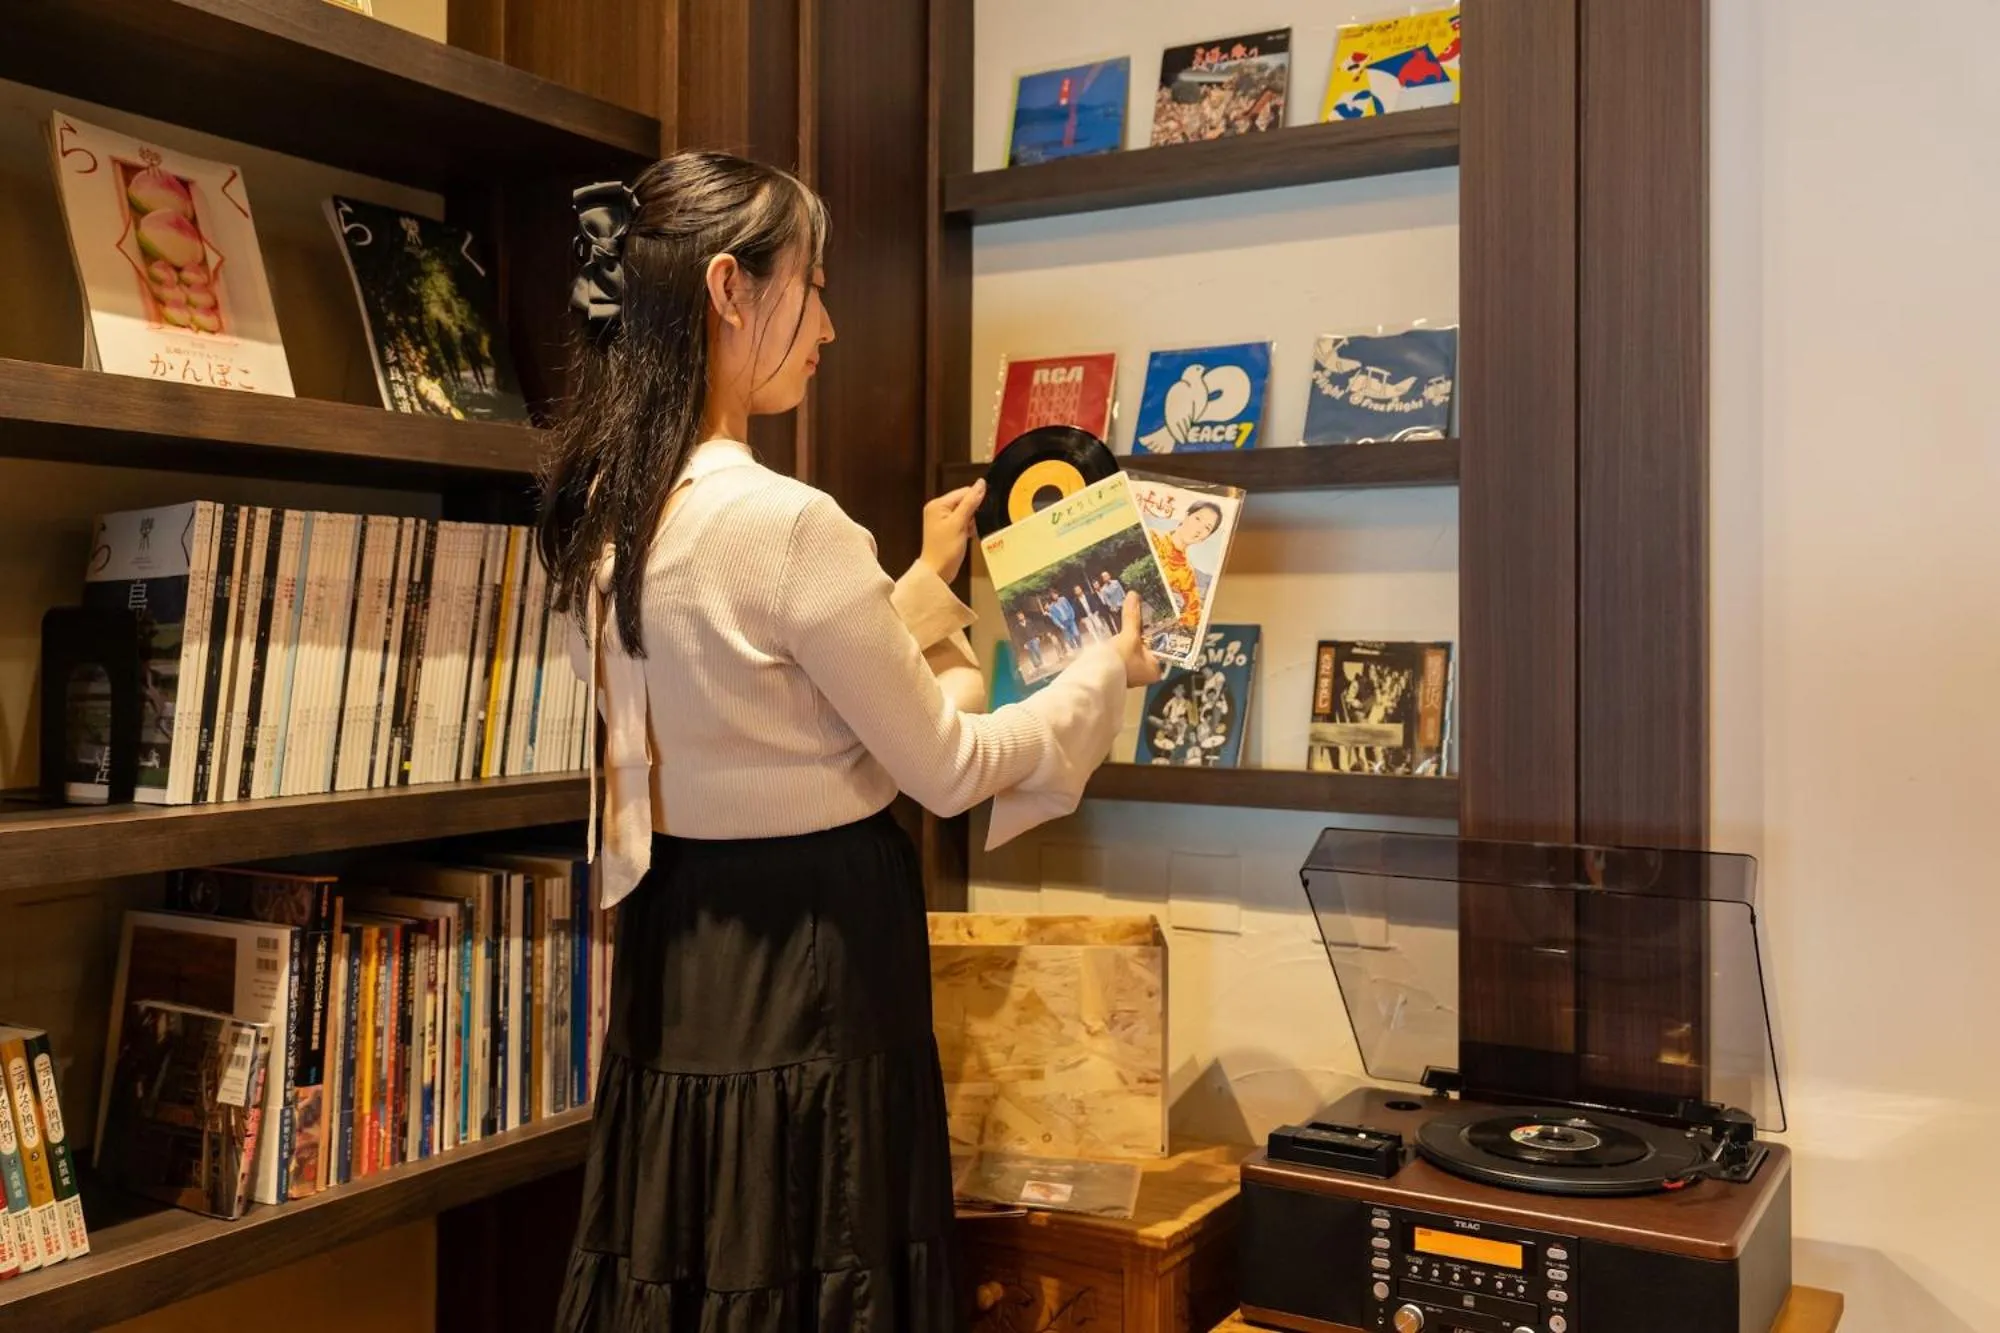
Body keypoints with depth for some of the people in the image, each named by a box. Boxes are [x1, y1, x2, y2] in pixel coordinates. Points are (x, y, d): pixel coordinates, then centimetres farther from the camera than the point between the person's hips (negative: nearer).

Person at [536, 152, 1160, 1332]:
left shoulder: (609, 513, 4)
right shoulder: (789, 522, -23)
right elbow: (948, 766, -13)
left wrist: (930, 581, 22)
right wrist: (1108, 672, 3)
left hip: (678, 950, 9)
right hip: (809, 959, -8)